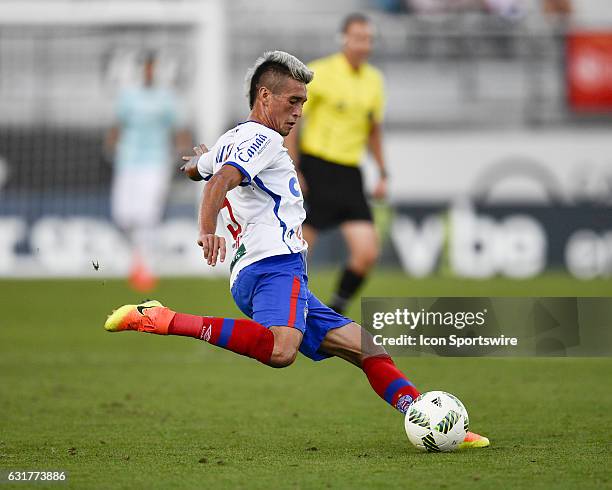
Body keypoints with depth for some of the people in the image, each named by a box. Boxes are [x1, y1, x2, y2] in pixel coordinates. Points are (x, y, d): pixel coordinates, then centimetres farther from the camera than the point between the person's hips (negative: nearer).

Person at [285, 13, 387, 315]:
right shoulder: (320, 73, -8)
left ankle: (335, 312, 10)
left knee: (367, 253, -8)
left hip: (349, 174, 5)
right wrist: (291, 171, -12)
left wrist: (382, 173, 15)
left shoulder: (374, 80, 8)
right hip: (315, 168, -5)